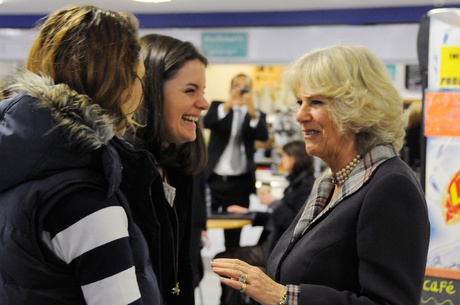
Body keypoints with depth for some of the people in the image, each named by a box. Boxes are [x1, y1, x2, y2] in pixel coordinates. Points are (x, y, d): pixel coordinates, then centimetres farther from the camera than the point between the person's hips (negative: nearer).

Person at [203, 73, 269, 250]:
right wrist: (228, 105, -31)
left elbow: (263, 136, -12)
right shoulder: (218, 108, 7)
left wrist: (252, 113, -30)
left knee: (234, 232, 4)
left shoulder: (256, 115, 7)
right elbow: (206, 122, -14)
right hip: (214, 178, 0)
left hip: (240, 182, 0)